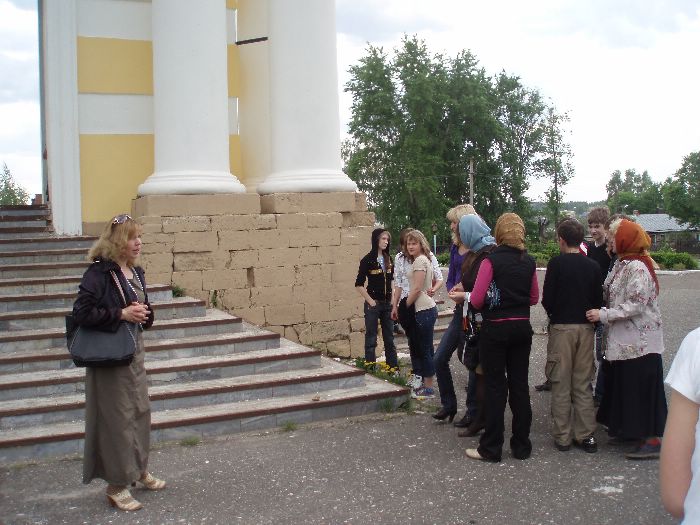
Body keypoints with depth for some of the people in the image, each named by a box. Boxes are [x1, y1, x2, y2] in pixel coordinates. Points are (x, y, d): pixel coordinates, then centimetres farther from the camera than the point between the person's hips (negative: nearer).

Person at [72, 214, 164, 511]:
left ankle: (139, 469, 35)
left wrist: (143, 312, -3)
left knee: (140, 411, 16)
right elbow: (81, 312, -20)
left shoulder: (136, 272, 8)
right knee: (117, 417, -1)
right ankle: (116, 486, 12)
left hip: (135, 351, 8)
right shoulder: (100, 272, -15)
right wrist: (121, 314, -22)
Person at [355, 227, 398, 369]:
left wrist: (393, 299, 7)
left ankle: (393, 367, 20)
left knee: (389, 337, 12)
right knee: (371, 338, 2)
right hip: (373, 304, -5)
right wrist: (370, 302, -11)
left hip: (387, 304, 6)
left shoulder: (388, 259, 7)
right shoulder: (367, 260, -10)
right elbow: (359, 285, -10)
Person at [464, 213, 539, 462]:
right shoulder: (529, 262, 4)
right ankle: (521, 446, 19)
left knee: (496, 387, 2)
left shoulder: (492, 260, -12)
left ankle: (491, 448, 8)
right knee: (519, 385, 11)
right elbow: (534, 298, 14)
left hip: (496, 328, -4)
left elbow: (476, 300, -14)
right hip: (522, 328, 5)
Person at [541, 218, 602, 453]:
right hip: (586, 328, 4)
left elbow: (547, 299, -10)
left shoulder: (557, 263, -10)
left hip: (562, 327, -4)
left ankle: (562, 437, 9)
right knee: (583, 385, 12)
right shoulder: (593, 266, 2)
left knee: (561, 385, 5)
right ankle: (586, 436, 15)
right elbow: (599, 300, 4)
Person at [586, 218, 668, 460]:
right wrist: (604, 314, 8)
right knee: (623, 384, 15)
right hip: (623, 339, 9)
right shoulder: (623, 264, 12)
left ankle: (653, 439, 4)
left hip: (639, 340, -9)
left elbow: (636, 305, -23)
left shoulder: (637, 267, -18)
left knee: (642, 387, -3)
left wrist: (604, 315, -20)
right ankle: (630, 430, 27)